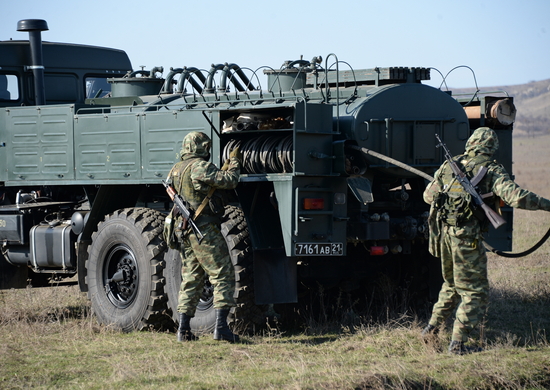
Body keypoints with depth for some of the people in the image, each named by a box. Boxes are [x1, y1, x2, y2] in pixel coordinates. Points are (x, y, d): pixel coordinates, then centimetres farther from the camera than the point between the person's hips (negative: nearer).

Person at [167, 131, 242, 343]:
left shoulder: (175, 170, 15)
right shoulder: (199, 166, -12)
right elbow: (228, 181, -15)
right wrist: (234, 162, 3)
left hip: (183, 230, 9)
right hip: (204, 229, -8)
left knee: (190, 279, 13)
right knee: (223, 275, -4)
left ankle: (184, 329, 9)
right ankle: (221, 326, -11)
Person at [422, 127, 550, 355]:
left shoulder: (450, 165, 12)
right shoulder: (492, 170, -5)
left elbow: (428, 195, 20)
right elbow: (514, 196, -18)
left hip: (442, 232, 6)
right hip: (466, 236, -6)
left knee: (452, 284, 26)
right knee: (475, 292, 3)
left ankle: (432, 328, 29)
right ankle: (457, 343, -2)